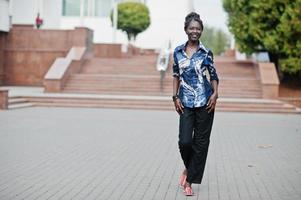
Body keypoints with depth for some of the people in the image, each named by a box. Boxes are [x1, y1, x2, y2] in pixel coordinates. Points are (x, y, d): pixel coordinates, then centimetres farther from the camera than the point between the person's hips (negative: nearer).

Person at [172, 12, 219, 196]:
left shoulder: (206, 53, 1)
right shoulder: (178, 51, 7)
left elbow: (214, 76, 6)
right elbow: (176, 75, 12)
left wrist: (215, 94, -9)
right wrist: (175, 97, 3)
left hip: (205, 103, -1)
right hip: (186, 103, 1)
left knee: (200, 142, 2)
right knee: (185, 141, -6)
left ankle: (190, 179, 14)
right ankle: (189, 168, 26)